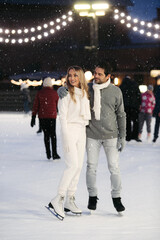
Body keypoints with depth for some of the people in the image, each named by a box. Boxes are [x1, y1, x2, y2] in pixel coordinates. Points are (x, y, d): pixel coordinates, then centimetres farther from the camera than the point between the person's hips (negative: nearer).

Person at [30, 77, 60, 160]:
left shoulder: (39, 93, 1)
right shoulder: (54, 93, -2)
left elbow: (35, 106, 0)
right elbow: (58, 105, 7)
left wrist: (33, 117, 3)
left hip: (42, 116, 2)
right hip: (52, 116, -2)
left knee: (46, 134, 10)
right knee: (53, 134, 0)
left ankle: (48, 154, 9)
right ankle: (54, 154, -8)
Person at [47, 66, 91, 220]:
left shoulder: (84, 93, 13)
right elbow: (62, 116, -10)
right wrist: (66, 138, -15)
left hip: (82, 131, 7)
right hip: (69, 130, -7)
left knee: (78, 166, 4)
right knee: (72, 165, -18)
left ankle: (70, 200, 8)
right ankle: (58, 199, -17)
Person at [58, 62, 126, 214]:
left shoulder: (115, 91, -2)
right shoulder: (87, 88, 0)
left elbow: (121, 115, 4)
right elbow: (72, 87, 6)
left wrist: (122, 136, 0)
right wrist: (61, 89, -20)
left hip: (110, 135, -1)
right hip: (92, 135, 1)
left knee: (114, 167, -1)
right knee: (91, 167, 4)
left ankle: (116, 198, 13)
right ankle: (92, 197, 20)